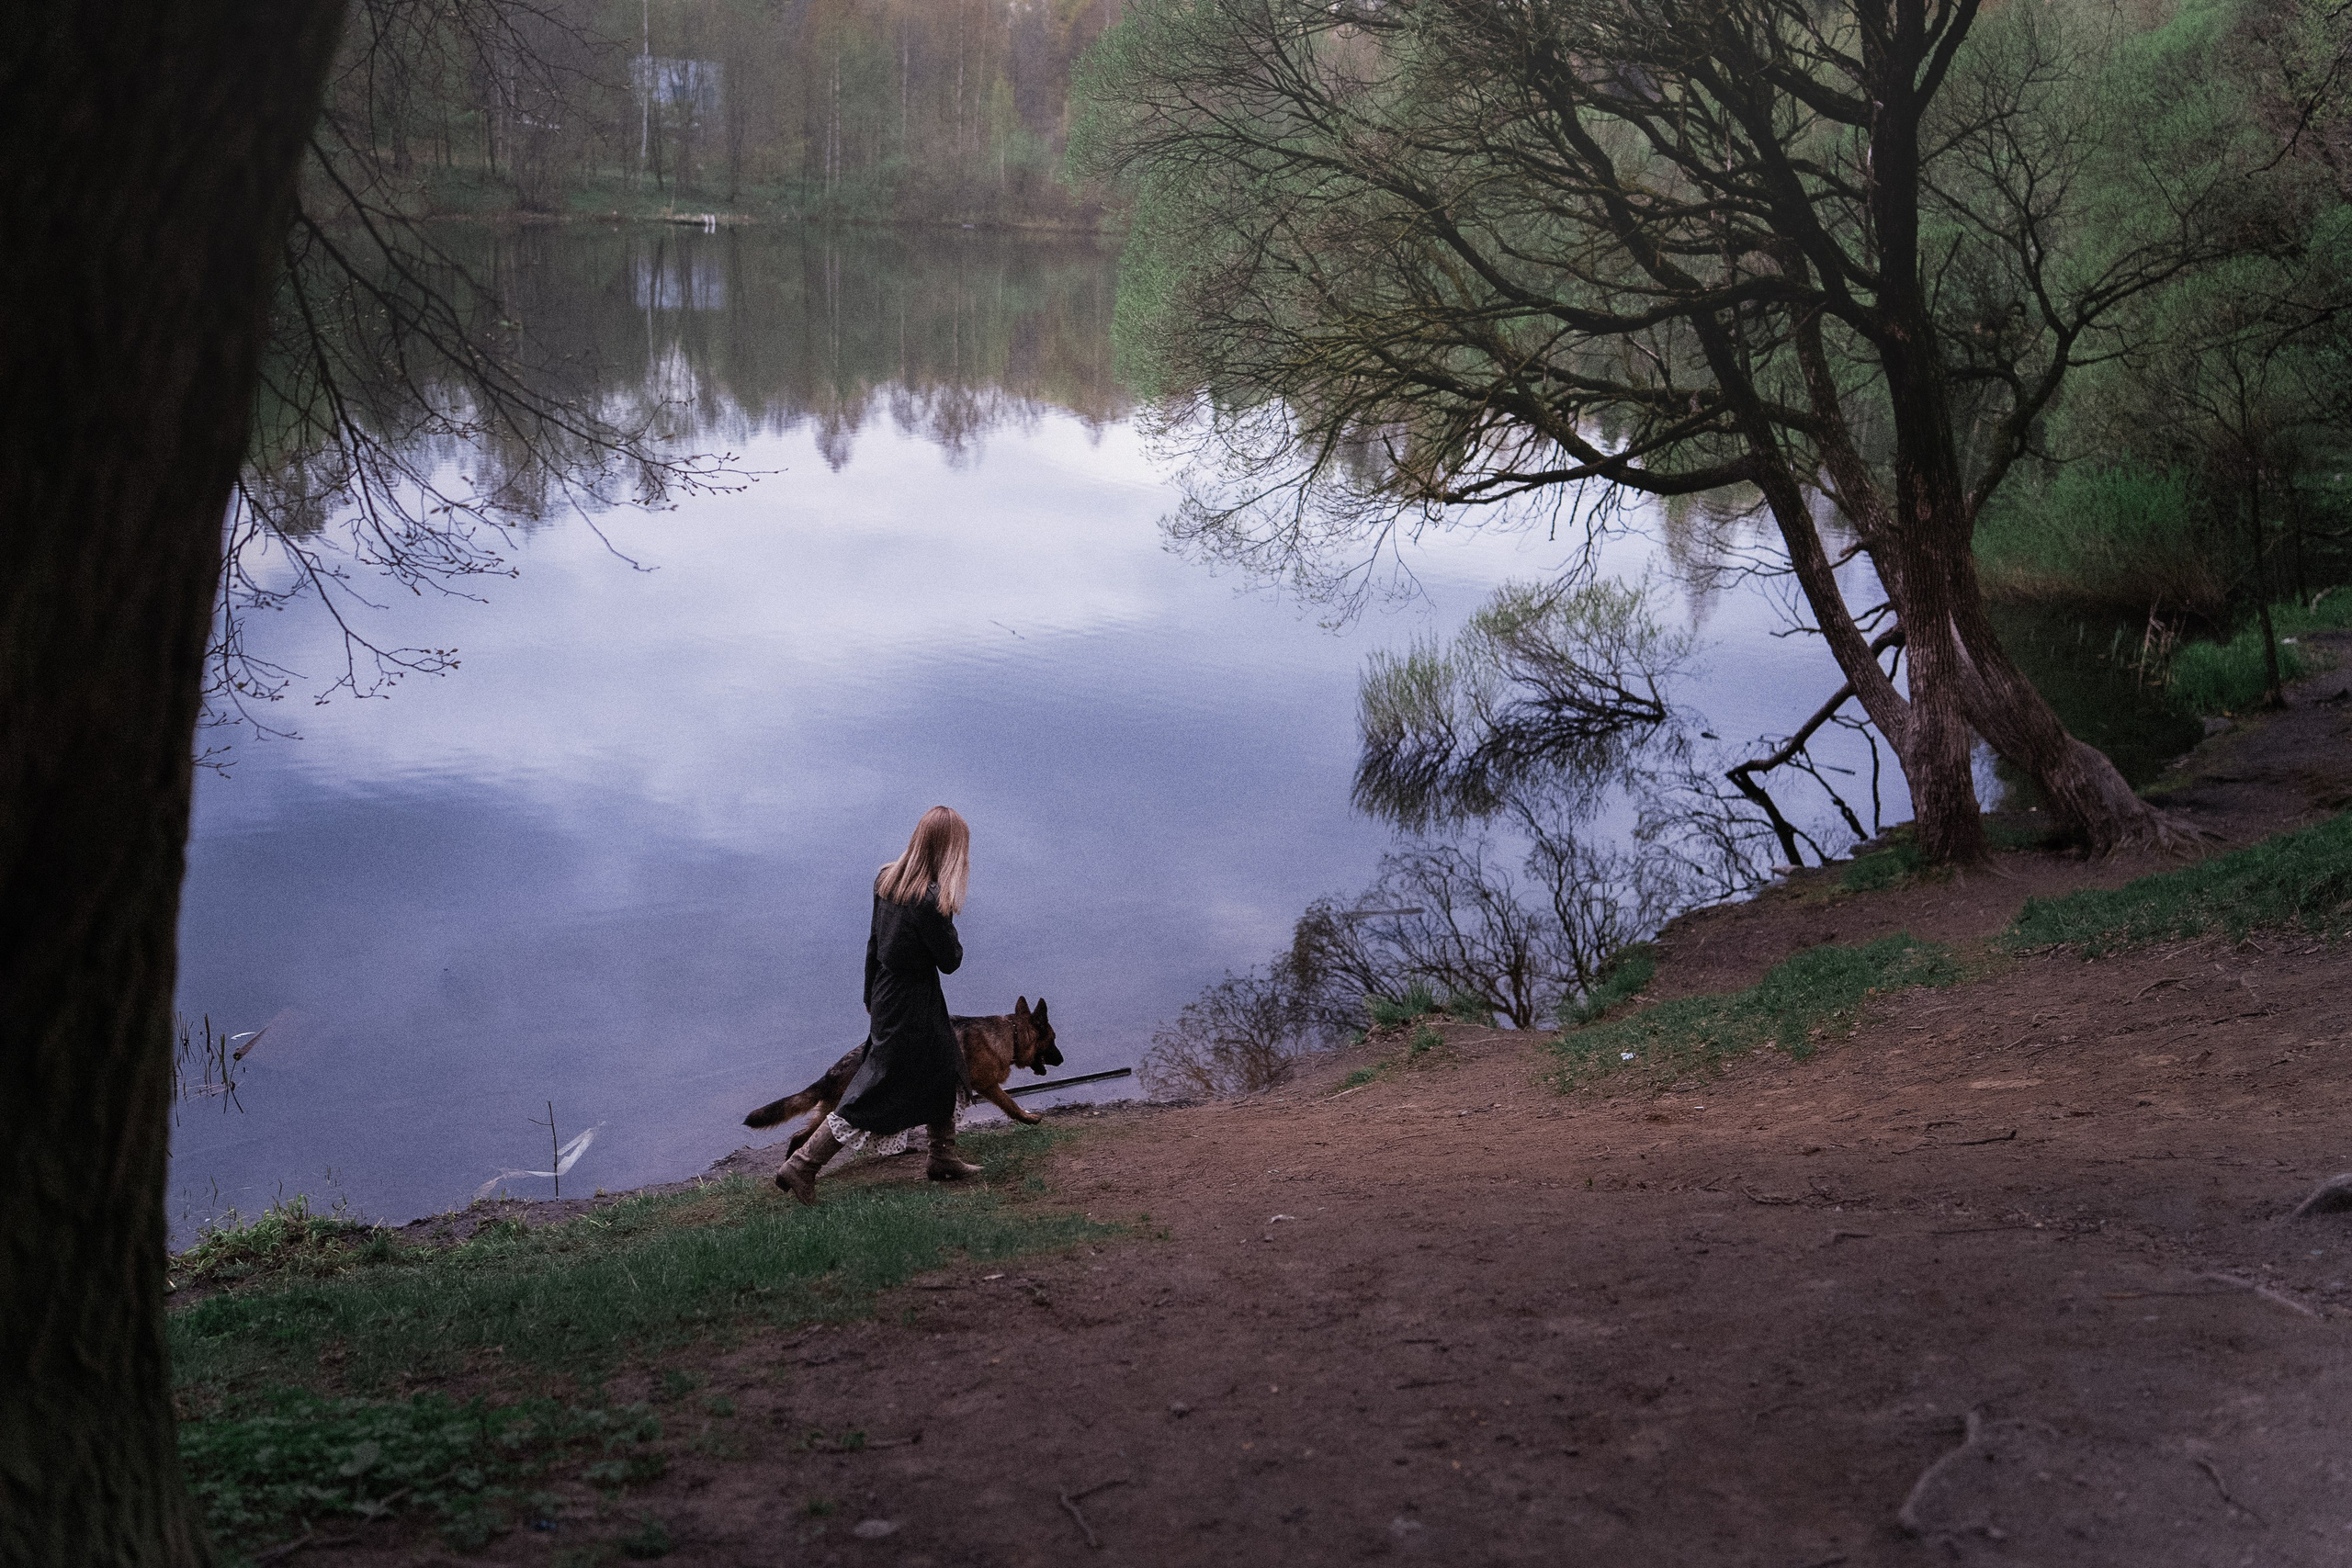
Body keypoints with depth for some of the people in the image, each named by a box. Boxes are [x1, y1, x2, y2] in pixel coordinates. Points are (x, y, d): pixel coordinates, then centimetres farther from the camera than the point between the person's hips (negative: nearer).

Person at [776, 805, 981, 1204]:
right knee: (875, 1095, 1)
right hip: (911, 1009, -9)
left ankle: (944, 1160, 36)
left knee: (947, 1075, 23)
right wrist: (948, 925, 0)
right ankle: (800, 1166, 2)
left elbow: (874, 942, 8)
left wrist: (871, 996, 18)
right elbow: (950, 961, -17)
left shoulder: (887, 879, -2)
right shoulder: (930, 902, -27)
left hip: (886, 994, 9)